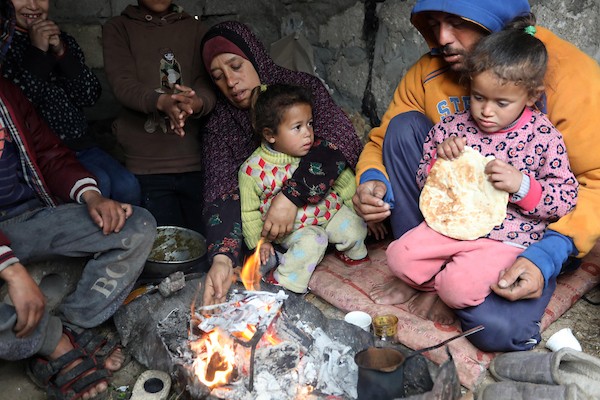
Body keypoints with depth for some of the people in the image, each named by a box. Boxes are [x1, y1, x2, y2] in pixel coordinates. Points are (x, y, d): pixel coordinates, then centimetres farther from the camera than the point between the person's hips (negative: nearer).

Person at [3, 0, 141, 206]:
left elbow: (90, 97, 2)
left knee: (127, 185, -19)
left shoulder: (63, 40, 14)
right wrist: (37, 52, -14)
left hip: (80, 144, 4)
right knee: (98, 184, -27)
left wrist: (62, 53, -10)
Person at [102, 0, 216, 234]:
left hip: (196, 161, 2)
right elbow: (122, 84, -7)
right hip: (146, 166, -1)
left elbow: (208, 85, -1)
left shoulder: (195, 28, 14)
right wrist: (162, 101, -28)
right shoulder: (117, 28, 9)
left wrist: (195, 103, -25)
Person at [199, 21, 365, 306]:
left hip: (321, 202, -2)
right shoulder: (218, 128, -5)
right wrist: (222, 258, -36)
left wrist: (291, 197, -37)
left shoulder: (302, 86, -7)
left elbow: (337, 136, -24)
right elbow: (222, 194, -18)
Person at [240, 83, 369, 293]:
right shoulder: (253, 169, -17)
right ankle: (288, 279, -10)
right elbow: (249, 211, -5)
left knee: (354, 227, -14)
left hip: (328, 210, 4)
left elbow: (344, 181, 4)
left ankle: (352, 253, 18)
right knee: (311, 241, -29)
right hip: (291, 227, -3)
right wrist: (258, 241, -8)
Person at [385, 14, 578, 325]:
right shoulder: (454, 126, 0)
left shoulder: (544, 138, -8)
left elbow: (567, 199, -4)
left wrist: (521, 185, -22)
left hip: (506, 239, -3)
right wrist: (440, 158, -14)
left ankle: (441, 291, 11)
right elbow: (425, 181, 9)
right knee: (399, 256, -12)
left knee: (460, 287, -25)